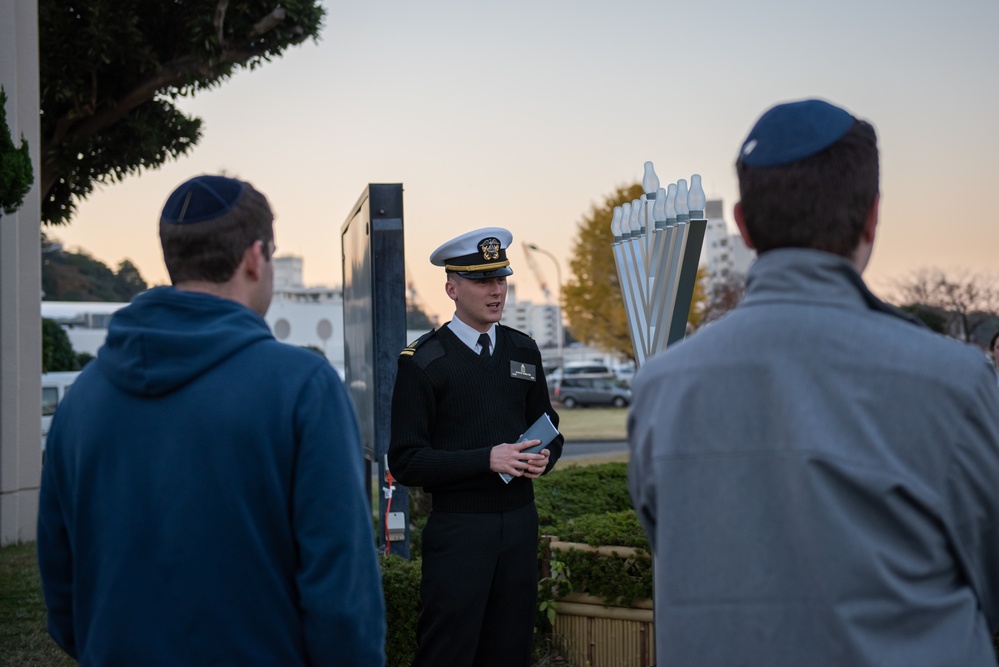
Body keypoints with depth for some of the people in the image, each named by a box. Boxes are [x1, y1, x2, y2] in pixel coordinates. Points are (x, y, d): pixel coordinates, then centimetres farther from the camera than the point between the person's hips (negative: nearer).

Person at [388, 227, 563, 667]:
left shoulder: (523, 350, 10)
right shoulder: (423, 362, -7)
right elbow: (407, 462, -11)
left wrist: (544, 457, -4)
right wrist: (487, 459, -19)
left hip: (520, 522, 5)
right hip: (457, 528, -5)